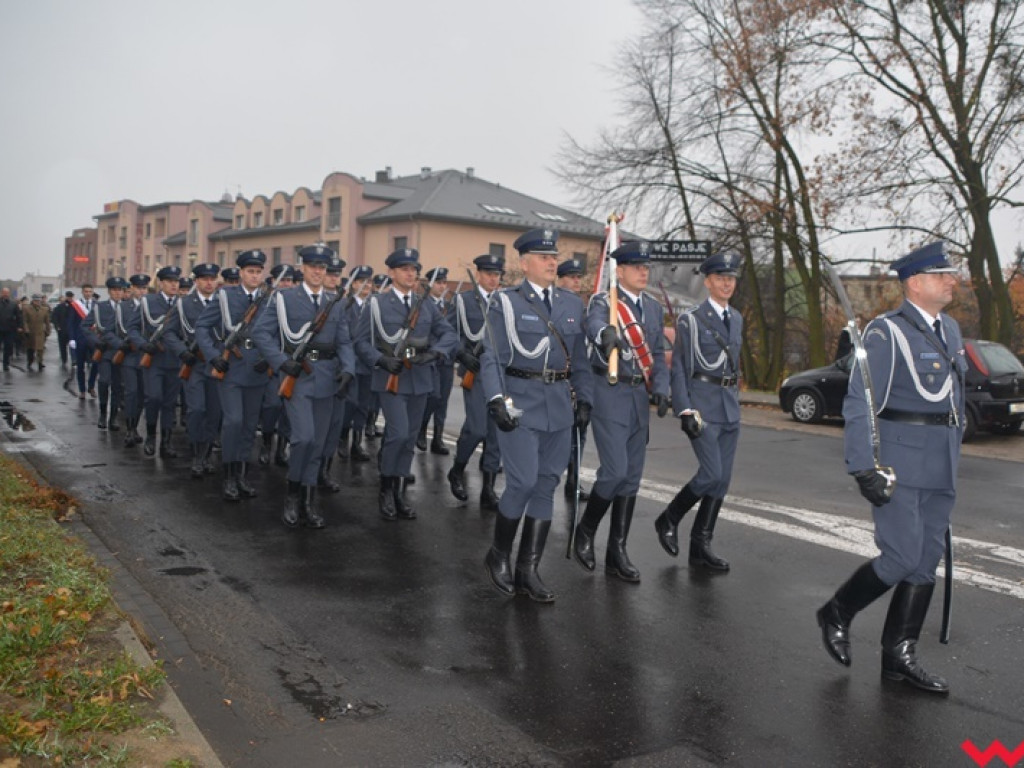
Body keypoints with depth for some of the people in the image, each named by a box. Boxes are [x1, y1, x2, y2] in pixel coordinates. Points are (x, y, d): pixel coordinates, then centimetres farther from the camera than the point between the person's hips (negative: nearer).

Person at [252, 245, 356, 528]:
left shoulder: (335, 303, 12)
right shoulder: (284, 298, 2)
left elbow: (344, 342, 8)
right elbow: (260, 333, -2)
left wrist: (347, 370, -9)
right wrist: (282, 362, -14)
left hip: (326, 377, 4)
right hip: (296, 377, -4)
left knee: (318, 441, 7)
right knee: (304, 437, -16)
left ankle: (308, 501, 17)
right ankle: (293, 493, 6)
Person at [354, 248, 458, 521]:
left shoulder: (426, 304, 10)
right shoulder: (376, 303, 0)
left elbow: (449, 333, 6)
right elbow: (361, 341, -2)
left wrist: (434, 353, -13)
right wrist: (382, 360, -19)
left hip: (419, 379, 4)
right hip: (390, 378, -4)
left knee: (409, 438, 8)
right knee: (398, 434, -16)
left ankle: (399, 493, 20)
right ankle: (385, 490, 4)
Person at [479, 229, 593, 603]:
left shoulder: (573, 304, 12)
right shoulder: (506, 302, -1)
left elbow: (579, 358, 15)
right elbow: (491, 356, -6)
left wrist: (584, 399, 7)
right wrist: (496, 400, -17)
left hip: (559, 404, 5)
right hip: (520, 403, -5)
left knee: (546, 486, 5)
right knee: (523, 482, -10)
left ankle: (528, 570, 14)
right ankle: (499, 554, 15)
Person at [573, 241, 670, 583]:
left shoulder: (654, 308, 14)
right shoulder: (603, 301, -7)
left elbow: (658, 353, 16)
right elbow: (594, 324, -30)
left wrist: (661, 388, -1)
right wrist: (605, 333, -54)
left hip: (641, 397, 7)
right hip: (610, 394, -6)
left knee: (632, 476, 8)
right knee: (615, 471, -13)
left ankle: (617, 551, 17)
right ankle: (585, 530, 13)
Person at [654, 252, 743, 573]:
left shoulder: (736, 319, 15)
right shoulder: (690, 320, -5)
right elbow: (679, 368, -8)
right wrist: (685, 411, -15)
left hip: (730, 407, 7)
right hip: (703, 404, -6)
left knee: (722, 479, 5)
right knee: (711, 474, -14)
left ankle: (701, 546, 13)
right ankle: (669, 519, 10)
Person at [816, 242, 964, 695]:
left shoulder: (950, 330, 14)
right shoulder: (887, 332, -10)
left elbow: (954, 395, 19)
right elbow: (859, 404, -14)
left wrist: (953, 457, 17)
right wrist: (864, 468, -19)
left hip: (941, 468, 8)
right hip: (899, 465, -8)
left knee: (926, 563, 8)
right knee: (902, 558, -10)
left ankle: (899, 657, 17)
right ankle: (837, 613, 14)